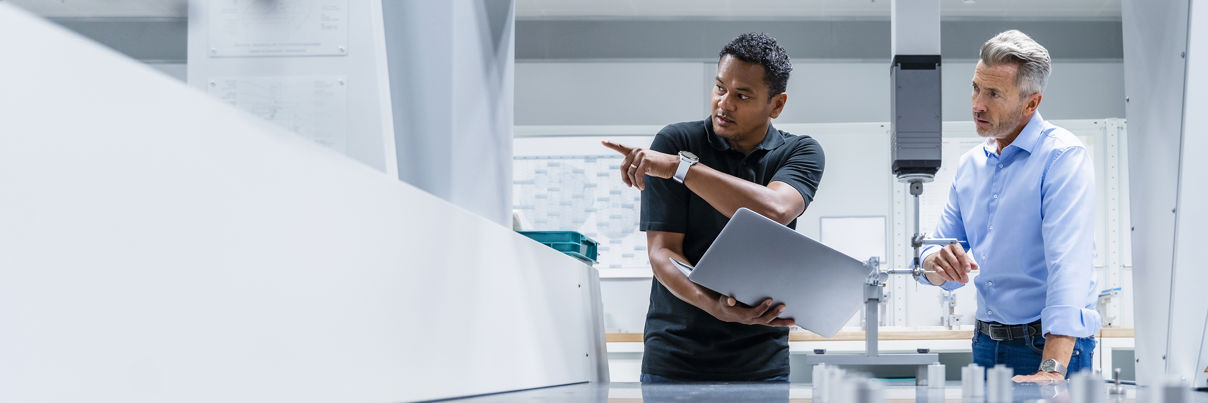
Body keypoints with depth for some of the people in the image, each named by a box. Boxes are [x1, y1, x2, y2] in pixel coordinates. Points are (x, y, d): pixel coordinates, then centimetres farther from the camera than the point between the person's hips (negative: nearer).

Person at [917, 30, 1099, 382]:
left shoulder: (1062, 156, -13)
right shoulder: (971, 164, 10)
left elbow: (1068, 263, -25)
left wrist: (1053, 368, -35)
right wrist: (937, 263, -14)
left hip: (1052, 344, -6)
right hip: (987, 343, 6)